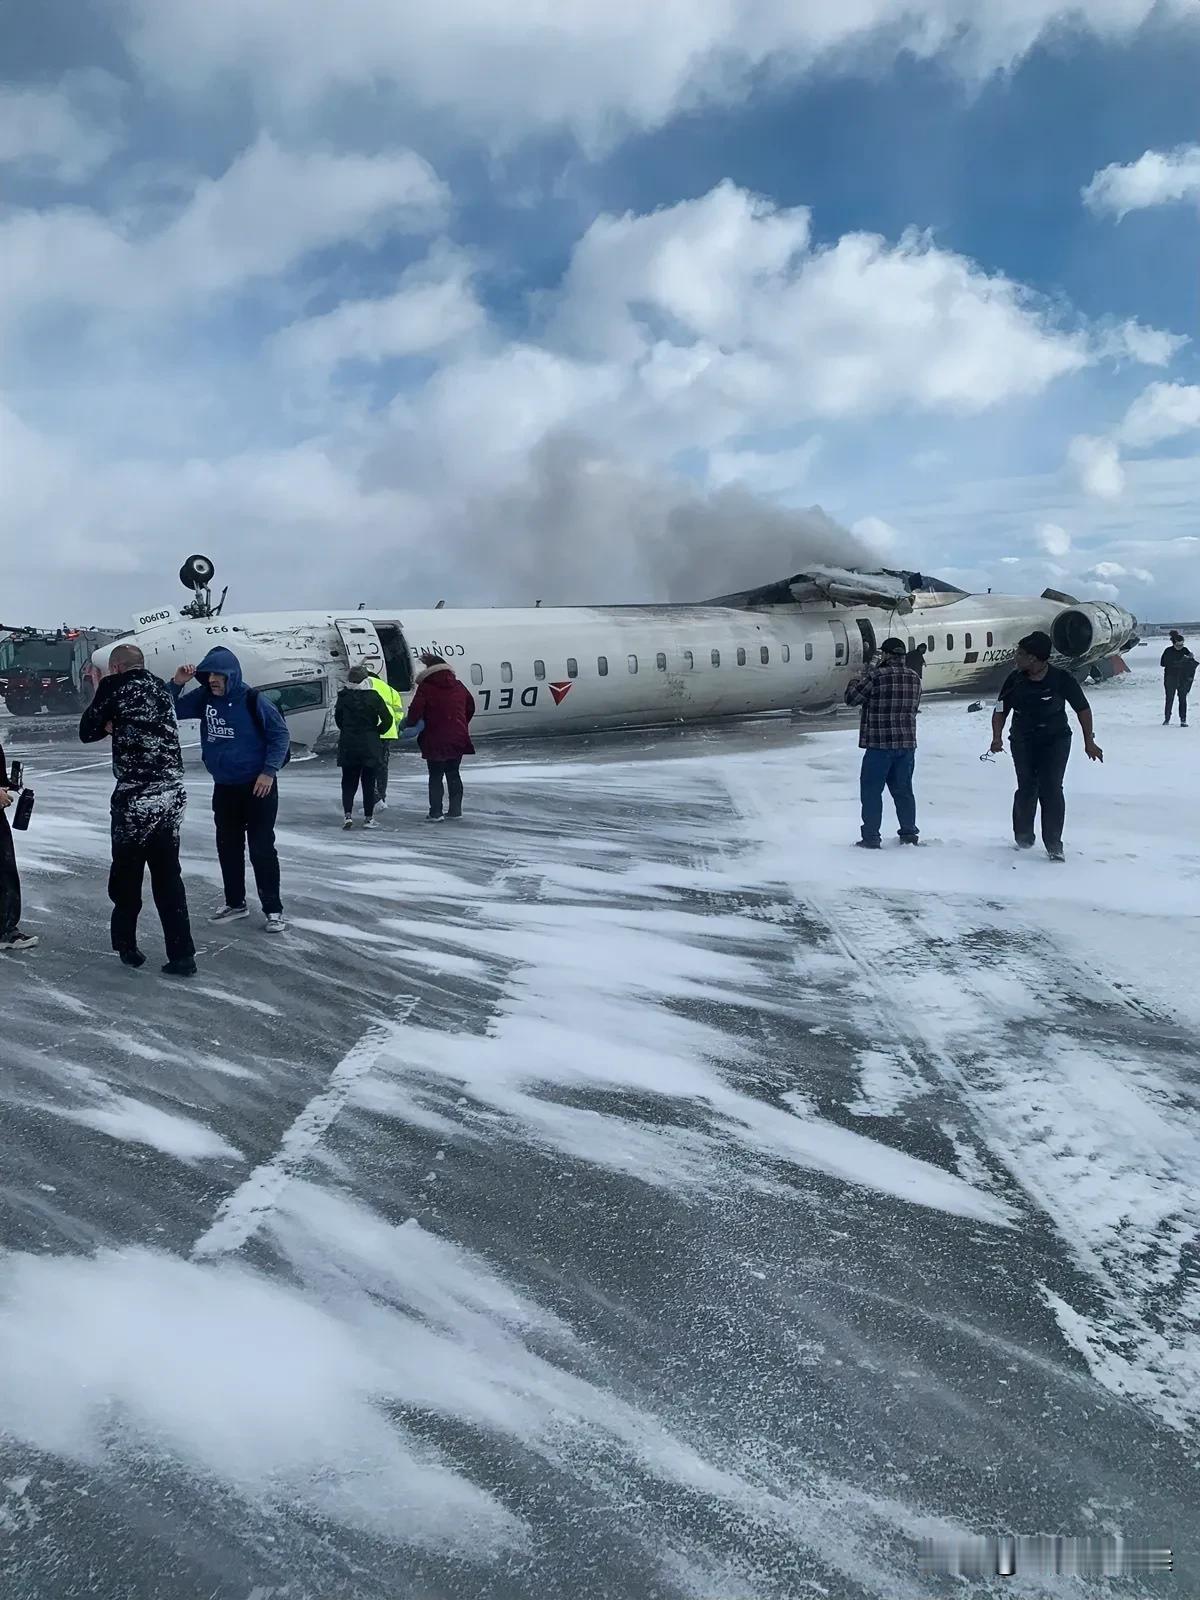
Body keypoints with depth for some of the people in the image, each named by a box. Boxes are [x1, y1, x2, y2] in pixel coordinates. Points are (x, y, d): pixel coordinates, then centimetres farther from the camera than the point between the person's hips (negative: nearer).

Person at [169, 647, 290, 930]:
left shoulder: (253, 700, -15)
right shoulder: (204, 698, -1)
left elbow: (280, 733, -11)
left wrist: (269, 771, -16)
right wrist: (176, 684, -10)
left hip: (258, 787, -6)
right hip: (223, 787, 6)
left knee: (262, 848, -4)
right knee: (228, 847, 13)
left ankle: (273, 909, 5)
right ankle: (235, 903, 28)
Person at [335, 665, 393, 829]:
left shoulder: (343, 696, -2)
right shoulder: (373, 696, -9)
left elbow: (337, 717, 9)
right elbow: (387, 719, -10)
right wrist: (377, 732, 5)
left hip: (348, 746, 2)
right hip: (370, 746, -2)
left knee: (348, 782, 11)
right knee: (369, 782, 7)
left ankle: (348, 814, -1)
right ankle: (368, 817, 8)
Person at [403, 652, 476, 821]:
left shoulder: (426, 687, -8)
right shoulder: (458, 686, 9)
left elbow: (415, 710, -16)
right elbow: (470, 707, 20)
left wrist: (408, 724, 2)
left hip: (435, 740, -5)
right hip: (458, 739, 5)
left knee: (435, 776, 2)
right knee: (453, 774, 14)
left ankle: (436, 812, 1)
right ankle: (455, 810, 15)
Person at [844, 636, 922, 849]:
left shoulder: (876, 676, -13)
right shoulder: (914, 678, 7)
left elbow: (851, 698, -7)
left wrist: (855, 682, 14)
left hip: (880, 743, -6)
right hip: (907, 743, 6)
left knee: (871, 790, 2)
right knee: (903, 790, 16)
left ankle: (871, 837, 1)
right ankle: (909, 833, 21)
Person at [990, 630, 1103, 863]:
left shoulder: (1061, 679, -11)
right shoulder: (1015, 680, -4)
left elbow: (1083, 709, 0)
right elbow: (1000, 710, 4)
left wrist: (1089, 742, 0)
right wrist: (997, 737, -12)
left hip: (1056, 741, -2)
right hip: (1023, 742, 2)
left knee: (1051, 789, -10)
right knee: (1027, 789, -1)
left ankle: (1054, 844, -4)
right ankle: (1023, 836, 22)